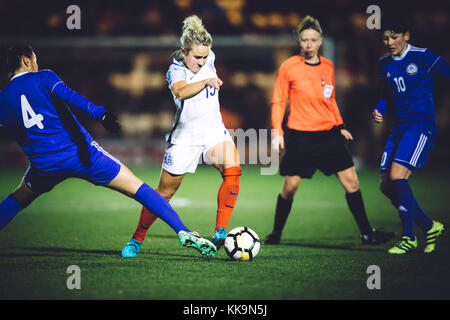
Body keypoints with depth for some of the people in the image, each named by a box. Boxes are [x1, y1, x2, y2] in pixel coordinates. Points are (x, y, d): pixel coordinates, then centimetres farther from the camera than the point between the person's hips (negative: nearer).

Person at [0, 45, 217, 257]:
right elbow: (68, 95, -18)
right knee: (137, 188, 1)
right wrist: (100, 114, -30)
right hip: (80, 152, -3)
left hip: (44, 166, 3)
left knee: (19, 198, 32)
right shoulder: (42, 78, 1)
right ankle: (183, 232, -10)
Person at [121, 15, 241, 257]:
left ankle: (220, 232, -21)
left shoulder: (208, 58, -3)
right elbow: (181, 92, -40)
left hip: (214, 132, 4)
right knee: (164, 192, 4)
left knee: (232, 171, -24)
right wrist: (206, 82, -54)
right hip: (185, 137, -4)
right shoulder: (175, 70, -18)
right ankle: (137, 239, 22)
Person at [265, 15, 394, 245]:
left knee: (351, 181, -3)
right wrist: (277, 132, -8)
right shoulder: (288, 67, -4)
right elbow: (278, 101, 0)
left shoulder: (328, 67, 9)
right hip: (299, 136, -4)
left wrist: (340, 126, 15)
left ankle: (367, 233, 4)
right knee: (290, 187, -3)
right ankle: (276, 234, 17)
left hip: (329, 133, 4)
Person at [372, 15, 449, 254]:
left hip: (421, 126, -7)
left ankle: (409, 238, -12)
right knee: (386, 185, 1)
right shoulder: (385, 64, 12)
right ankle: (429, 227, 18)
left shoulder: (423, 57, -6)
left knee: (397, 175, -23)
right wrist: (379, 110, 3)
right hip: (399, 128, 7)